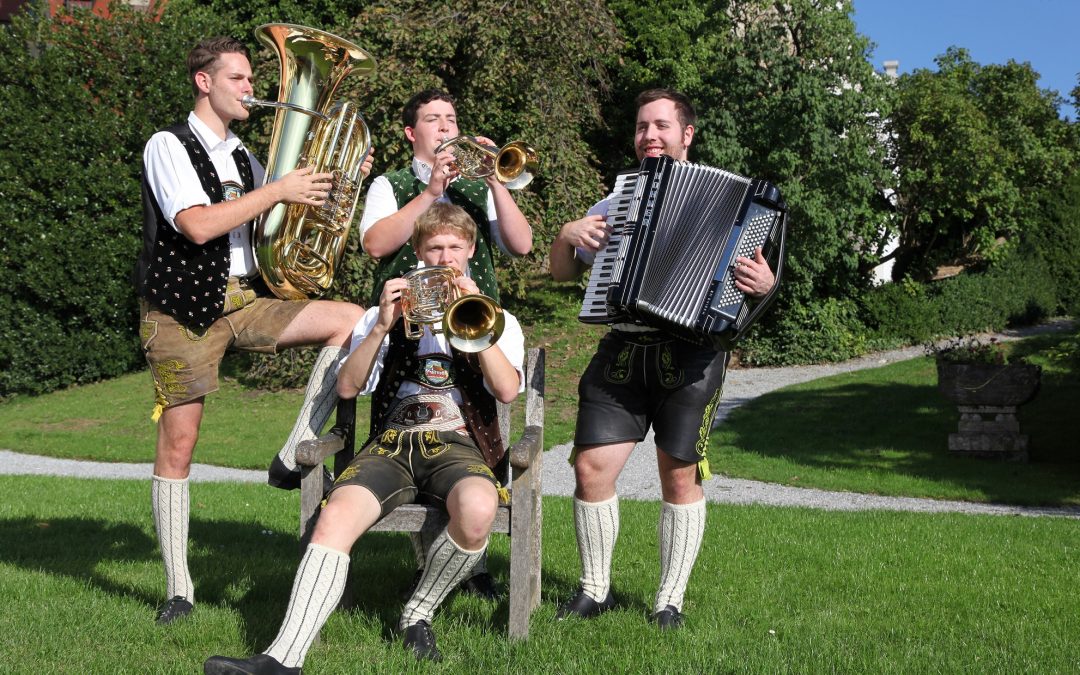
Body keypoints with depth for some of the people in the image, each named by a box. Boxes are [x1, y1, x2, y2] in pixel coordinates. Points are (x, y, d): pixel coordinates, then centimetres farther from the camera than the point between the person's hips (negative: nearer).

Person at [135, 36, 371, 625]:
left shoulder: (239, 156, 18)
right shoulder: (168, 146, -4)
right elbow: (198, 225, -19)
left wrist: (332, 185, 3)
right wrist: (278, 190, -16)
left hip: (244, 300, 6)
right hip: (184, 307, -6)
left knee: (352, 319, -11)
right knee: (178, 445, -4)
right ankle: (178, 589, 6)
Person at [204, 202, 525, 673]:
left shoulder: (495, 318, 19)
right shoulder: (389, 315, 22)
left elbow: (508, 390, -2)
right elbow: (347, 388, 7)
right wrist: (382, 327, -5)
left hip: (459, 444, -1)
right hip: (393, 443, 1)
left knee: (478, 510, -37)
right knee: (335, 517, -30)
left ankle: (419, 613, -11)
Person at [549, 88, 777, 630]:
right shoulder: (615, 204, 20)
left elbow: (752, 271, 3)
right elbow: (562, 273, 22)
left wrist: (763, 284, -20)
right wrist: (567, 235, 1)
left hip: (691, 353, -3)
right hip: (622, 350, 3)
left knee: (680, 476, 1)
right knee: (591, 467, -4)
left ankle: (670, 601, 14)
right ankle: (595, 589, 13)